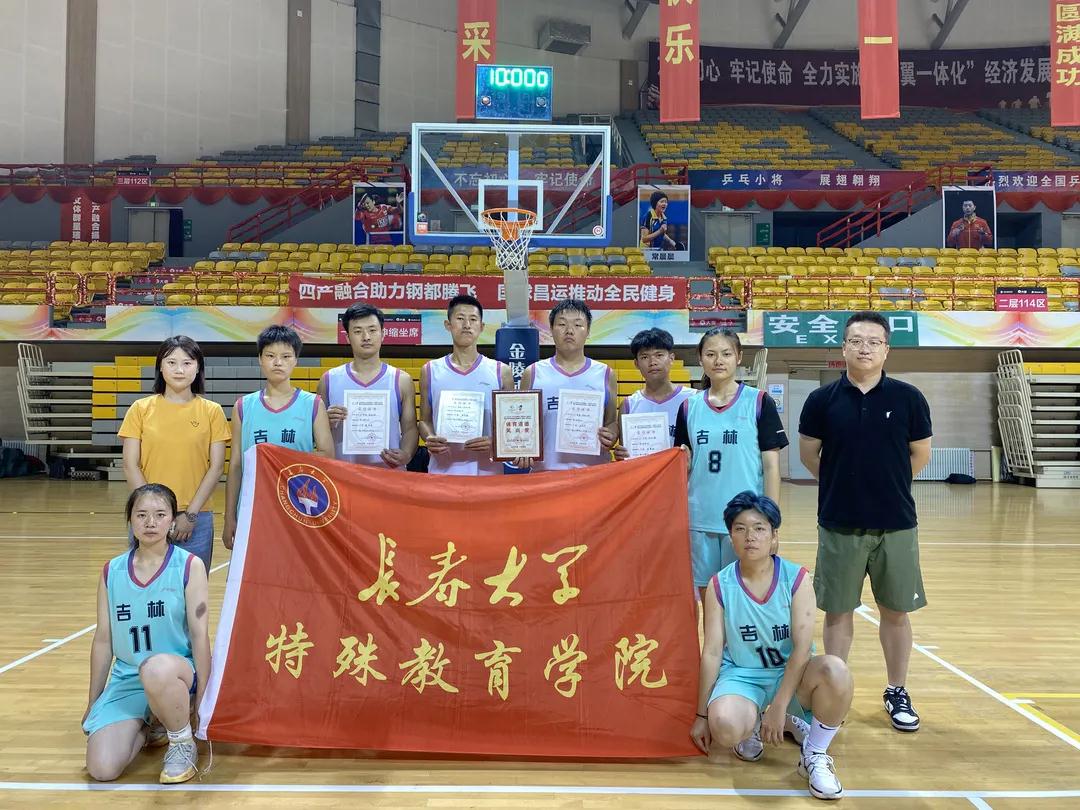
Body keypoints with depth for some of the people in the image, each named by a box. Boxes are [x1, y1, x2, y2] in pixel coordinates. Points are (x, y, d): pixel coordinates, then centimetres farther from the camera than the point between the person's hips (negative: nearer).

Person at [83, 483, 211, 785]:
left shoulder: (190, 566, -8)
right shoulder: (112, 571, 3)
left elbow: (200, 635, -9)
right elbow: (103, 640, 9)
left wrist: (201, 700, -11)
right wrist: (92, 704, 14)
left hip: (176, 672, -4)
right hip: (126, 680, 4)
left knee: (156, 669, -41)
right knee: (102, 769, -17)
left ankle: (184, 744, -11)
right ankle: (150, 729, 17)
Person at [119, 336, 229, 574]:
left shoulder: (211, 411, 2)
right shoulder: (141, 409, 3)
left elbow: (216, 466, -1)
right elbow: (130, 465, 0)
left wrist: (191, 514, -8)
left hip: (196, 519, 0)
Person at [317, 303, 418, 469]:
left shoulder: (402, 381, 3)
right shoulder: (329, 380, 5)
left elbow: (409, 429, 4)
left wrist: (405, 455, -15)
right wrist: (327, 422, -11)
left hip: (389, 471, 0)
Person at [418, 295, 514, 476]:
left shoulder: (501, 372, 4)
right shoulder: (430, 371, 7)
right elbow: (425, 420, 10)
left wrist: (495, 441, -14)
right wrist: (430, 439, -11)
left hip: (487, 470, 0)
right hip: (443, 469, 0)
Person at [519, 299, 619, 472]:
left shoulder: (605, 375, 8)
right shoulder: (533, 374, 7)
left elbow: (612, 422, 14)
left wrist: (610, 437, -8)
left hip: (593, 469, 1)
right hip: (545, 469, 0)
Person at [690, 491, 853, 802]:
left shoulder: (796, 578, -11)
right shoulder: (720, 586, -9)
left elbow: (802, 647, -16)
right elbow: (712, 652, -6)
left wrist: (778, 706, -22)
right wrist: (702, 715, -3)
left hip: (791, 673, 1)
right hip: (741, 674, 0)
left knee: (836, 671, -34)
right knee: (725, 727, -34)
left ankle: (814, 756, -6)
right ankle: (752, 724, 8)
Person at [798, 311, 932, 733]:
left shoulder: (908, 398, -3)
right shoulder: (823, 399, -3)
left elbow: (920, 455, 7)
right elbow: (808, 454, 7)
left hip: (896, 524, 0)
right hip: (839, 525, 0)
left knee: (895, 611, 10)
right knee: (837, 611, 8)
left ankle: (897, 692, 27)